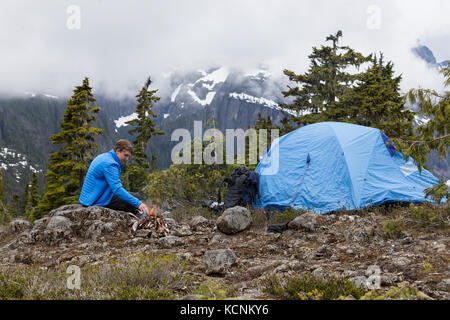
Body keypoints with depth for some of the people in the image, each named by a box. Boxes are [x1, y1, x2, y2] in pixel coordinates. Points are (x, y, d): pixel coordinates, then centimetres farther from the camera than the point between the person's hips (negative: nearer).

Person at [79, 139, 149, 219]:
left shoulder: (104, 156, 11)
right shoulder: (109, 164, -20)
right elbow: (117, 189, -28)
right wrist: (138, 203, -29)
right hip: (99, 201, -10)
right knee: (137, 197, -15)